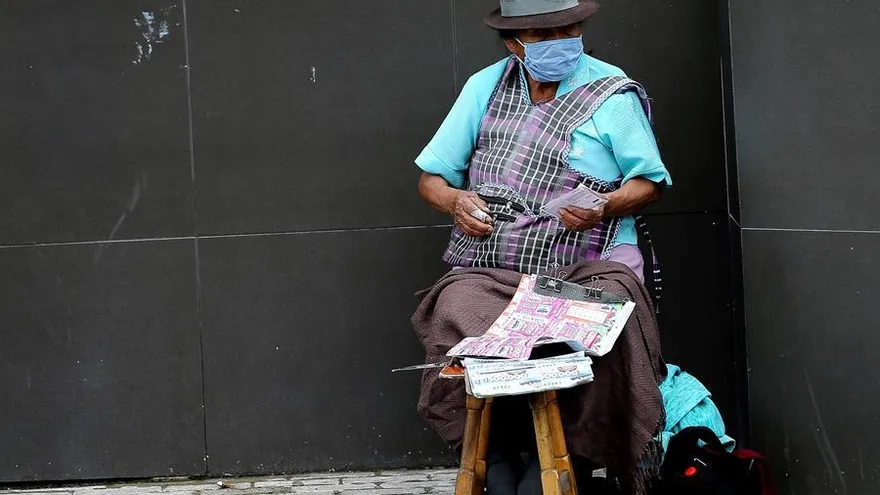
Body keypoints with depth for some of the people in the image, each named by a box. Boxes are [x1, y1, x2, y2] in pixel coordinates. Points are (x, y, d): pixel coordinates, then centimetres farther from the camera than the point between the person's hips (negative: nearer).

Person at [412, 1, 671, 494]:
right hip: (487, 269, 3)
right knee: (455, 317, -30)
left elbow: (650, 182, 8)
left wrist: (603, 208, -12)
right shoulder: (485, 87, 14)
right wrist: (456, 200, -4)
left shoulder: (614, 94, 5)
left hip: (581, 268, -2)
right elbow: (432, 178, 19)